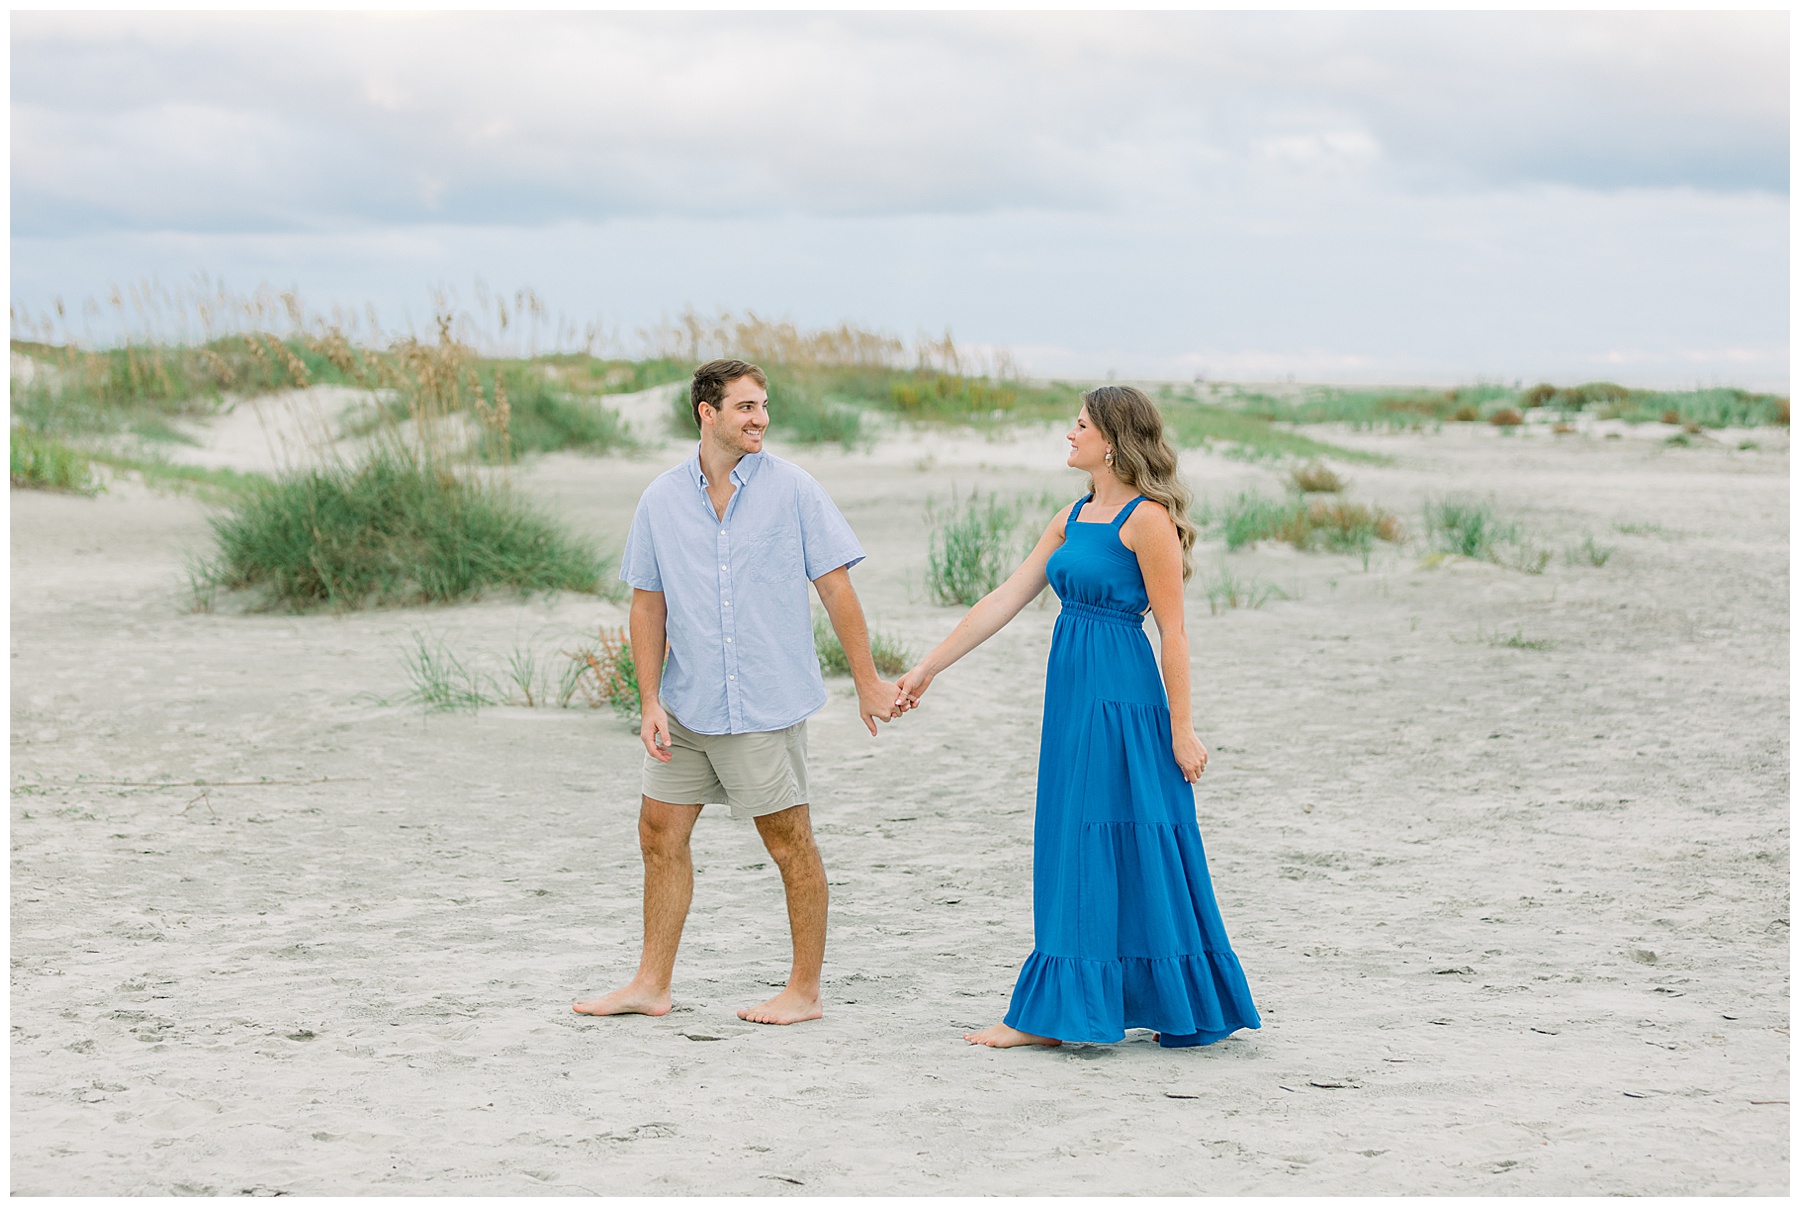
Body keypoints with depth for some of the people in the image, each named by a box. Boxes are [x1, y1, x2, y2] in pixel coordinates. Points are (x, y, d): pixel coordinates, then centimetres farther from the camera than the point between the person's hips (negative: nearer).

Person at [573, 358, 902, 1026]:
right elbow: (648, 605, 7)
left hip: (766, 706, -4)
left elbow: (836, 589, -3)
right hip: (686, 706, 4)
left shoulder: (792, 490, -5)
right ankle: (652, 984, 18)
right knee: (660, 833, 7)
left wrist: (868, 681, -4)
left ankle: (804, 991, 11)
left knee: (790, 842, 1)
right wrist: (650, 703, 0)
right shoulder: (661, 499, 3)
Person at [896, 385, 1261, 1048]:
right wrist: (928, 667, 13)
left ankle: (1046, 1015, 2)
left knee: (1090, 851, -3)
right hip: (1075, 695, 9)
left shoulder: (1147, 519, -12)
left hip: (1121, 700, -9)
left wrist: (1182, 729, -14)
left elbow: (1173, 630, -12)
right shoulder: (1074, 516, 13)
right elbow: (1005, 598, 14)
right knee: (1072, 852, 10)